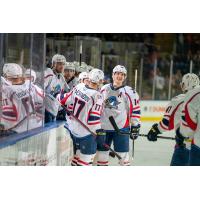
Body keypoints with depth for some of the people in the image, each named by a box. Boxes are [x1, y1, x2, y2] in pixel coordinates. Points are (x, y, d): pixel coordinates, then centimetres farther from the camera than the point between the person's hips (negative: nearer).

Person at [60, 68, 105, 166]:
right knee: (86, 158, 0)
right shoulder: (97, 96, -19)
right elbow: (94, 117, -21)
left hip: (72, 128, 7)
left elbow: (65, 101, 7)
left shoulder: (79, 87, -2)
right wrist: (100, 132, -15)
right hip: (85, 132, -7)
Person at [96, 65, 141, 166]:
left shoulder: (129, 92, -3)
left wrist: (135, 127, -4)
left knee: (123, 155, -3)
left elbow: (135, 110, -2)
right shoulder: (103, 89, 8)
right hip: (104, 127, 4)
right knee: (101, 152, 10)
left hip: (121, 128, -4)